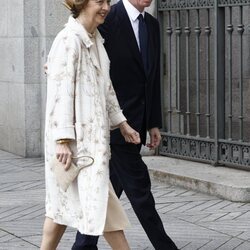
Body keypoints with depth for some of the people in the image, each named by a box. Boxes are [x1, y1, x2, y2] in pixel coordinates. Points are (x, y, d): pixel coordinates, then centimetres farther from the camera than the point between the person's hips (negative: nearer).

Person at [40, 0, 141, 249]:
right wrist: (63, 140, -22)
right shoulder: (69, 39, -16)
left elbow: (105, 86, 21)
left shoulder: (95, 39, 12)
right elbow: (61, 91, -19)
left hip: (92, 133, 9)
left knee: (66, 200, 13)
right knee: (100, 199, -3)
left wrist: (121, 123, 20)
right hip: (76, 135, -9)